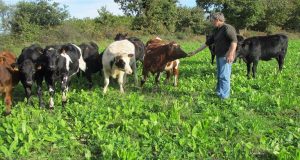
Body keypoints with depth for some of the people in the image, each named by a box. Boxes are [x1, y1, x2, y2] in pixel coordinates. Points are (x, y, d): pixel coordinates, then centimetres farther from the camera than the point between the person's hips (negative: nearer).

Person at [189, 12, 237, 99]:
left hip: (226, 56, -9)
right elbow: (208, 42, 22)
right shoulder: (216, 30, 18)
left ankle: (224, 97, -5)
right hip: (219, 56, 9)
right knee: (219, 76, 13)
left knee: (224, 76, -9)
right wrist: (195, 52, 22)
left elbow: (234, 41, -19)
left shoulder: (228, 28, -9)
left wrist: (231, 54, -30)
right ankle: (219, 93, 21)